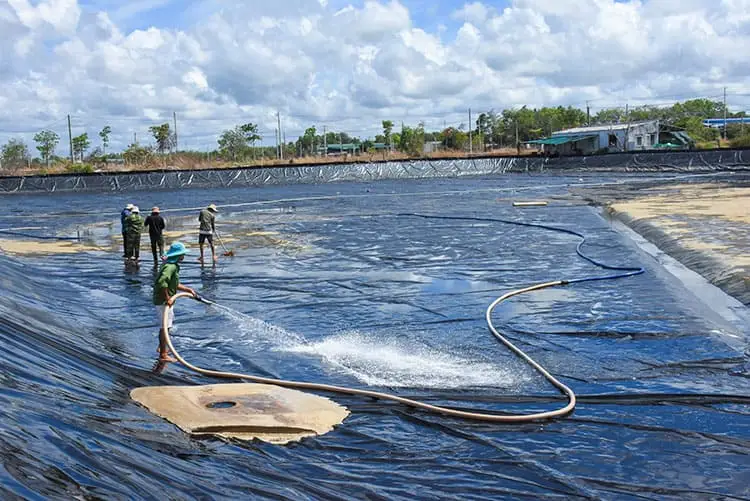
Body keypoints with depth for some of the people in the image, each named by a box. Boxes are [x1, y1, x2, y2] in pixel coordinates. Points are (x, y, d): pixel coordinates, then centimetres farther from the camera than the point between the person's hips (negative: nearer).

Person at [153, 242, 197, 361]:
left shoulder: (174, 266, 14)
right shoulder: (170, 267, -20)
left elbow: (175, 285, 23)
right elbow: (162, 282, -33)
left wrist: (189, 290, 20)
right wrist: (167, 298, -28)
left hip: (166, 301, 11)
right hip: (163, 301, -11)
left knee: (165, 326, 25)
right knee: (165, 327, -6)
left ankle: (162, 347, 43)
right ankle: (163, 355, -2)